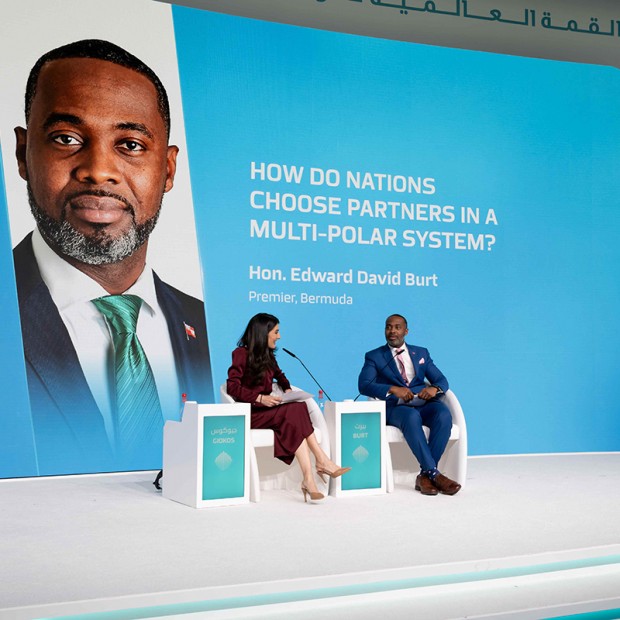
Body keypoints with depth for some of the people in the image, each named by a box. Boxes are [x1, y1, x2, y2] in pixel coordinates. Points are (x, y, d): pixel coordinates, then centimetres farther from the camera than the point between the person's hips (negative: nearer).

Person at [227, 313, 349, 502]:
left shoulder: (267, 355, 17)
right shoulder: (241, 354, -5)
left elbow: (280, 376, 33)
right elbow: (232, 387, -14)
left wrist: (287, 390, 11)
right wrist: (260, 398, -24)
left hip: (266, 410, 6)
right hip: (250, 413, -6)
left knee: (296, 413, -27)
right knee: (295, 411, -29)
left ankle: (309, 479, -37)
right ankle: (322, 461, -36)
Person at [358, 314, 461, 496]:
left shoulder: (421, 353, 23)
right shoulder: (374, 356, 13)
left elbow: (442, 380, 14)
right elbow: (364, 385, -4)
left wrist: (434, 388, -12)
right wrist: (392, 389, -20)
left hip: (424, 404, 3)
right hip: (395, 407, -3)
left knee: (444, 414, -32)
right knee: (412, 417, -38)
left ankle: (425, 475, -26)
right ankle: (434, 473, -35)